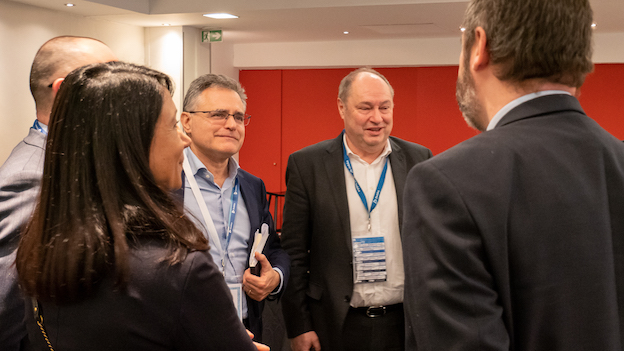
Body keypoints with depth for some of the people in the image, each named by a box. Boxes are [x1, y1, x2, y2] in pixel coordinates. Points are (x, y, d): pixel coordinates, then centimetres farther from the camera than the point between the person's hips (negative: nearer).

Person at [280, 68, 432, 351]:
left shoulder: (419, 160, 3)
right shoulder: (306, 164, -4)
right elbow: (293, 252, -3)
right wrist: (298, 326, -5)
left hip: (406, 324, 2)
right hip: (336, 327, -1)